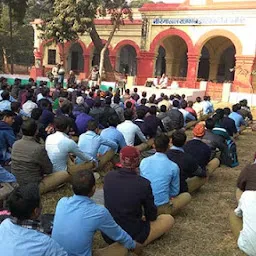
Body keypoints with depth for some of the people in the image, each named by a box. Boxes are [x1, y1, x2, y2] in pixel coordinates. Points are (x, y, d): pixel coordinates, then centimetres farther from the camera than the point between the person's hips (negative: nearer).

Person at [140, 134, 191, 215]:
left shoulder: (144, 161, -1)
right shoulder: (173, 167, -10)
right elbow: (175, 192, 1)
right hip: (162, 208, -3)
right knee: (187, 196, 18)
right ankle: (166, 213, 6)